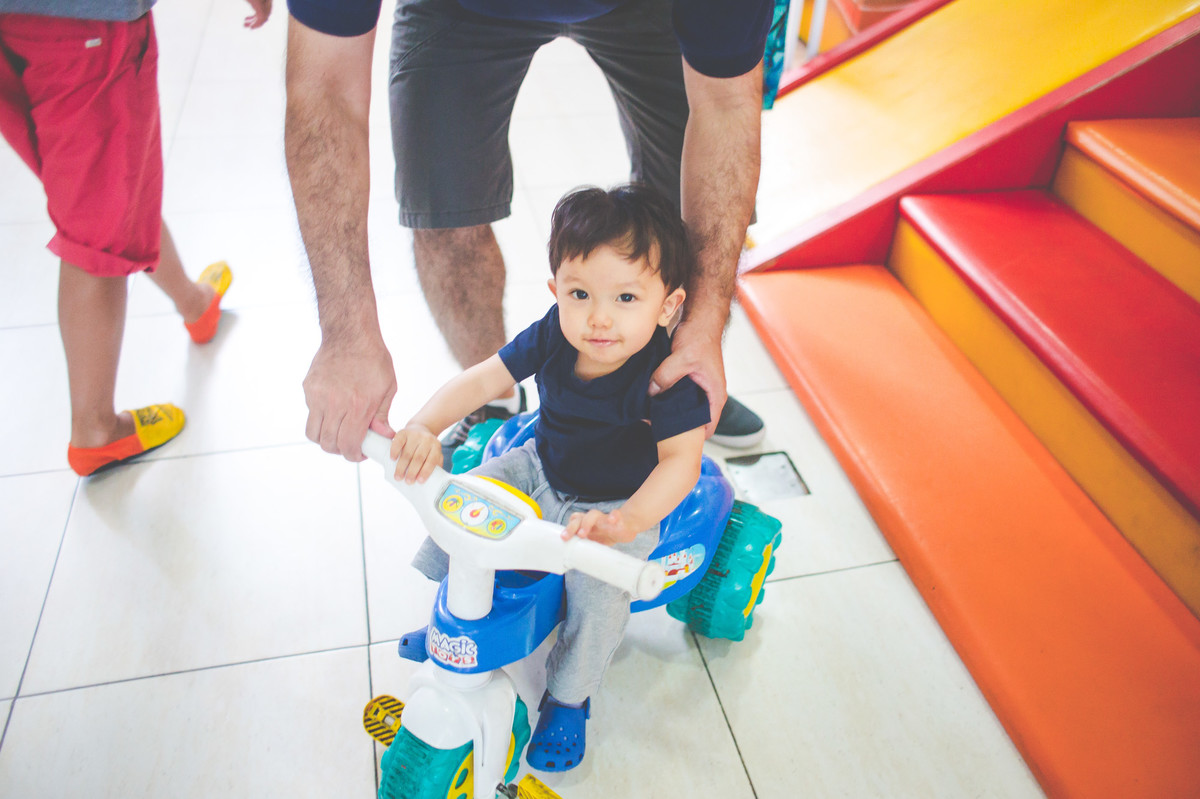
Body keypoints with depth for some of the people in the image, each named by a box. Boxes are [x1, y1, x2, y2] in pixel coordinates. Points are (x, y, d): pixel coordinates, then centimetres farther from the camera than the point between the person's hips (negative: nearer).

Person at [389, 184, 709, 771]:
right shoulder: (551, 336, -18)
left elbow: (680, 462, -38)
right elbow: (479, 381, -19)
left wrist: (624, 522, -55)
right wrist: (424, 427, -38)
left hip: (617, 502, -5)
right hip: (540, 469, 5)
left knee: (599, 600, -20)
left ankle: (568, 698, 12)